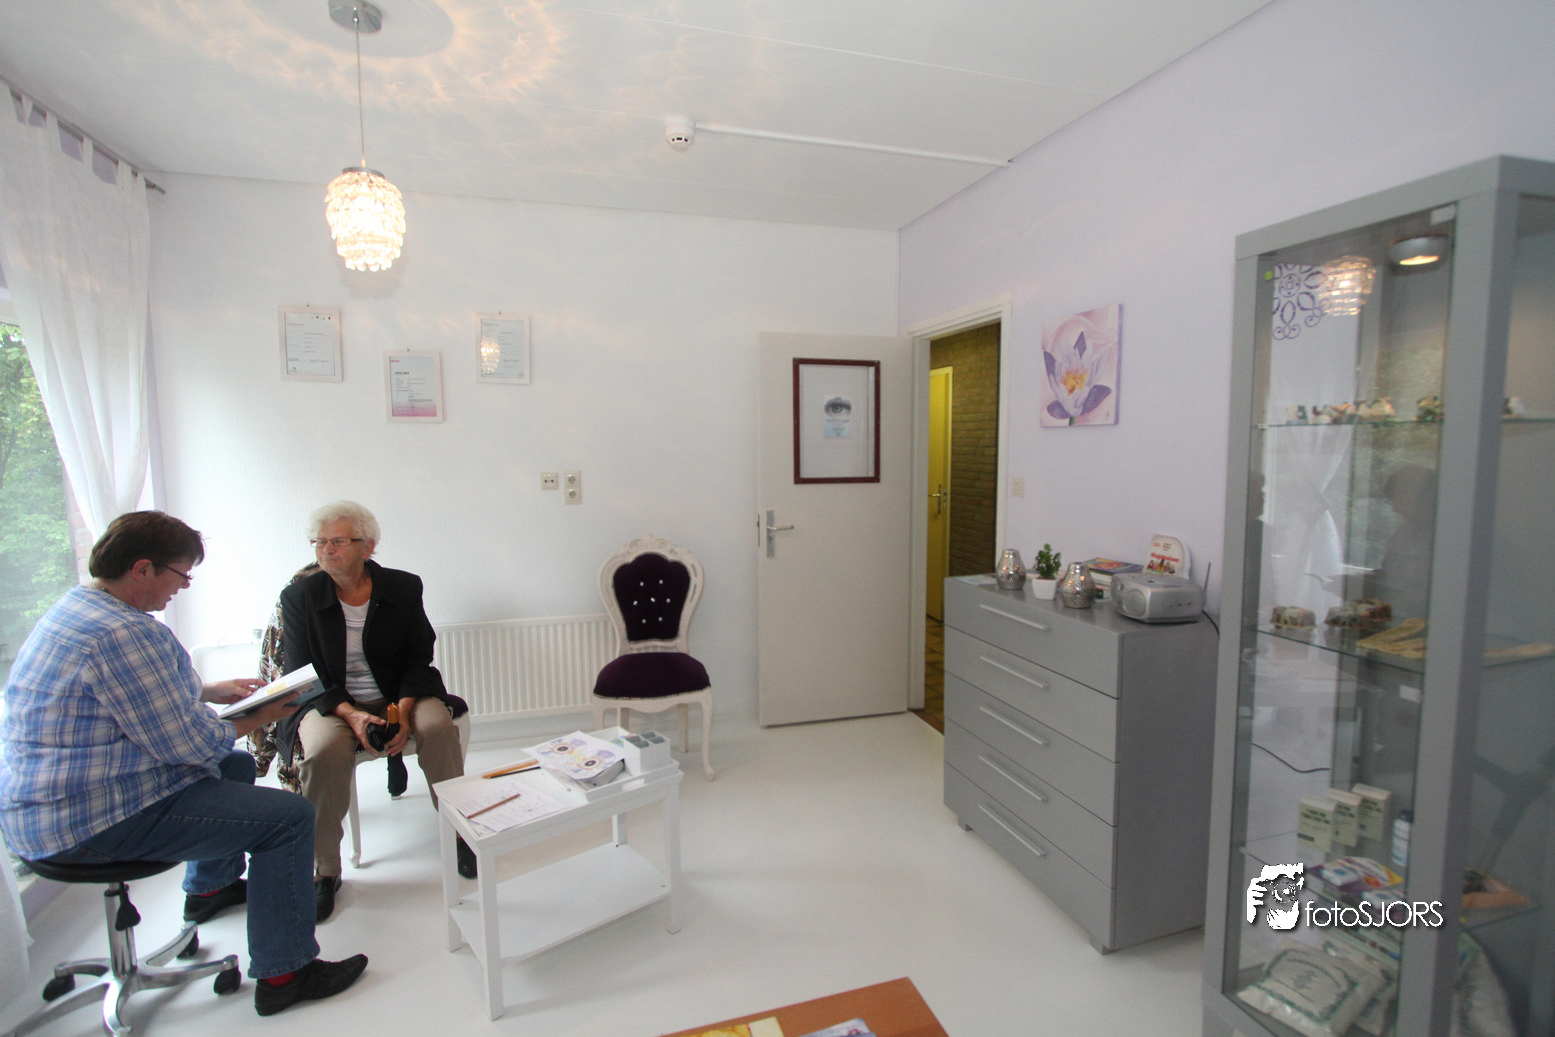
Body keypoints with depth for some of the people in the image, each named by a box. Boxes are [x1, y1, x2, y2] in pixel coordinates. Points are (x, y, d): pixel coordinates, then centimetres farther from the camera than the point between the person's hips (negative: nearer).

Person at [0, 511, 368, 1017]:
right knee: (290, 815, -15)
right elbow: (185, 743, -24)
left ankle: (210, 886, 47)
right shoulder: (124, 632, -27)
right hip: (89, 823, -12)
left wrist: (211, 691, 16)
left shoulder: (80, 606, 9)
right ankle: (282, 974, -3)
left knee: (237, 765, 29)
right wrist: (256, 719, -8)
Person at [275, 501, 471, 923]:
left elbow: (418, 658, -1)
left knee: (438, 726, -28)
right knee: (323, 751, -32)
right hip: (330, 702, 0)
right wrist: (351, 715, -21)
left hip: (399, 696, 1)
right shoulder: (299, 597, -3)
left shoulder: (404, 587, -2)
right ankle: (324, 871, -11)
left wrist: (403, 711, -18)